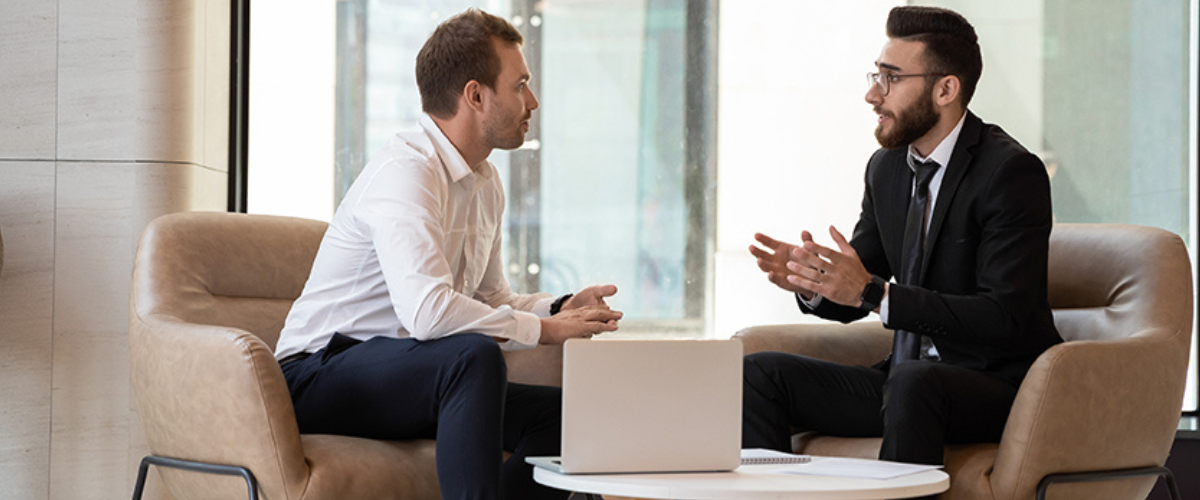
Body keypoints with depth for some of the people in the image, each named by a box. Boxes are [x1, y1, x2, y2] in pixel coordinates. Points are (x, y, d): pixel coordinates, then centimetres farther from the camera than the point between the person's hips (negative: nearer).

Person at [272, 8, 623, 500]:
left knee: (562, 413, -7)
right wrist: (543, 329, -23)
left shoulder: (486, 184, 12)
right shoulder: (406, 170, -20)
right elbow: (427, 310, -33)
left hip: (406, 377, 9)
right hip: (320, 375, -9)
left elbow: (491, 300, 21)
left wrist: (561, 309, 0)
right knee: (474, 355, -34)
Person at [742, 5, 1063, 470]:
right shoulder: (886, 168, 10)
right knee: (758, 373, -7)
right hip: (905, 379, 7)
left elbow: (1006, 318, -23)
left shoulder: (1013, 172, -14)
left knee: (912, 380, -38)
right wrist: (809, 281, -9)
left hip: (998, 386, -7)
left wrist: (874, 292, -28)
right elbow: (852, 299, 16)